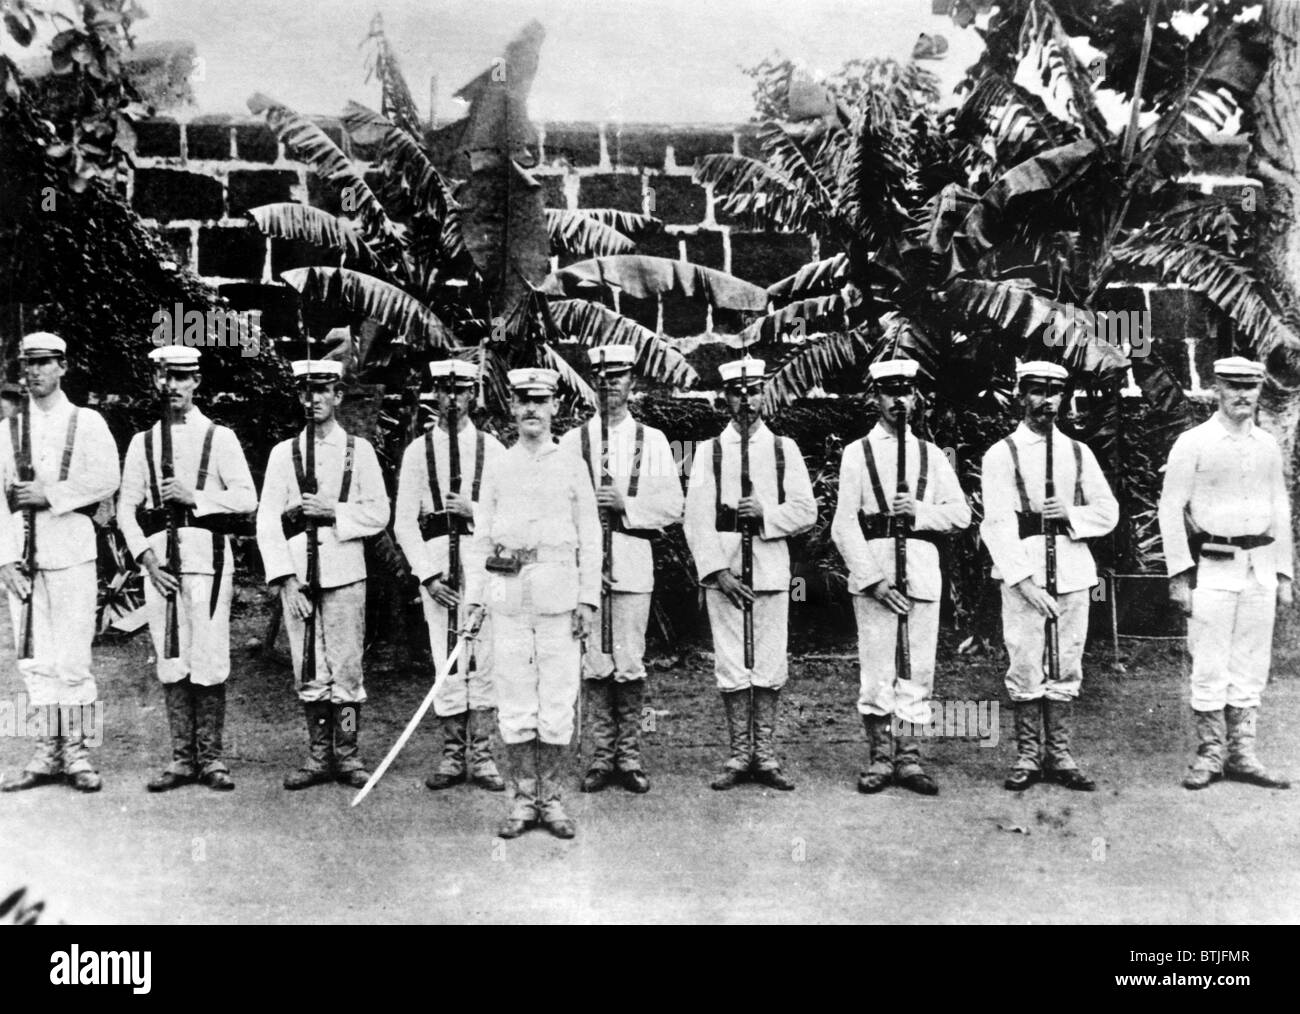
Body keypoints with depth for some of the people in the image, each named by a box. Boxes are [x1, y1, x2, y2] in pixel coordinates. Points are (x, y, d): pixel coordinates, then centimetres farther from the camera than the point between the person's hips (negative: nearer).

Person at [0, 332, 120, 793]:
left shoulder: (87, 422, 7)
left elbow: (107, 479, -7)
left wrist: (49, 494, -12)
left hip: (72, 550, -3)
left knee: (72, 658, -5)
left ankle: (76, 753, 2)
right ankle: (47, 753, 10)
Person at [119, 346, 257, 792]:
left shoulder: (220, 438, 5)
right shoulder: (143, 442, 13)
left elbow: (247, 499, -1)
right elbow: (126, 509, 10)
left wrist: (194, 496, -12)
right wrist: (147, 556, -3)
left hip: (207, 556, -3)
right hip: (159, 557, 3)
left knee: (209, 660, -5)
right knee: (170, 662, 4)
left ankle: (210, 758, 6)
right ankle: (182, 758, 12)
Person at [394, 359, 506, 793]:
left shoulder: (491, 448, 9)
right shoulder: (418, 450, 8)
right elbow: (404, 522, 3)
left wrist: (472, 509, -11)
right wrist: (428, 575, -6)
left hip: (483, 560, 0)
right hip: (436, 564, 0)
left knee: (484, 660, -1)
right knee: (446, 662, 1)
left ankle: (481, 757, 8)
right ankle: (452, 757, 11)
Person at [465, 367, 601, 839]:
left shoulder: (571, 465, 7)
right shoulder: (497, 468, 10)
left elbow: (590, 535, 6)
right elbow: (482, 537, 10)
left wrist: (588, 599, -1)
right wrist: (475, 598, 3)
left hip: (558, 592, -1)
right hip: (508, 590, 1)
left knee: (558, 698, 0)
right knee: (514, 699, 2)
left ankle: (551, 799, 11)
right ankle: (522, 800, 11)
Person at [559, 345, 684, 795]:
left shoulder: (652, 440, 10)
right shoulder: (573, 441, 10)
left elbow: (672, 507, 2)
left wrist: (625, 504, -10)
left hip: (633, 560, 0)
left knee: (630, 664, -1)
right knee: (594, 663, 2)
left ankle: (629, 755, 9)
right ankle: (602, 754, 11)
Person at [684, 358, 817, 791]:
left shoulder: (784, 448, 10)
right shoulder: (709, 450, 7)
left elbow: (807, 511, 4)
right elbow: (696, 518, -1)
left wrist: (766, 514, -13)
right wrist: (718, 571, -11)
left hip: (772, 568, 1)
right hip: (722, 568, -1)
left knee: (770, 665, 1)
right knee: (730, 664, 1)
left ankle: (766, 756, 10)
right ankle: (739, 755, 10)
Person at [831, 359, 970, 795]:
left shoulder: (931, 455, 15)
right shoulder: (857, 453, 5)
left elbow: (961, 513, 11)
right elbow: (844, 525, -2)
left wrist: (920, 510, -8)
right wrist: (872, 580, -11)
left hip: (922, 567, 3)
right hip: (872, 569, -3)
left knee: (918, 668, 3)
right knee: (876, 669, -2)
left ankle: (909, 758, 10)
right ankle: (880, 757, 8)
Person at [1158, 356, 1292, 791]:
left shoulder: (1267, 445, 11)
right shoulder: (1193, 443, -5)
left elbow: (1280, 511, 17)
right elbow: (1171, 509, -6)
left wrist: (1284, 574, 13)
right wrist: (1179, 575, -11)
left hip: (1260, 566, 5)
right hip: (1212, 566, -4)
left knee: (1251, 667, 7)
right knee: (1209, 669, -2)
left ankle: (1242, 755, 15)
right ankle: (1209, 755, 8)